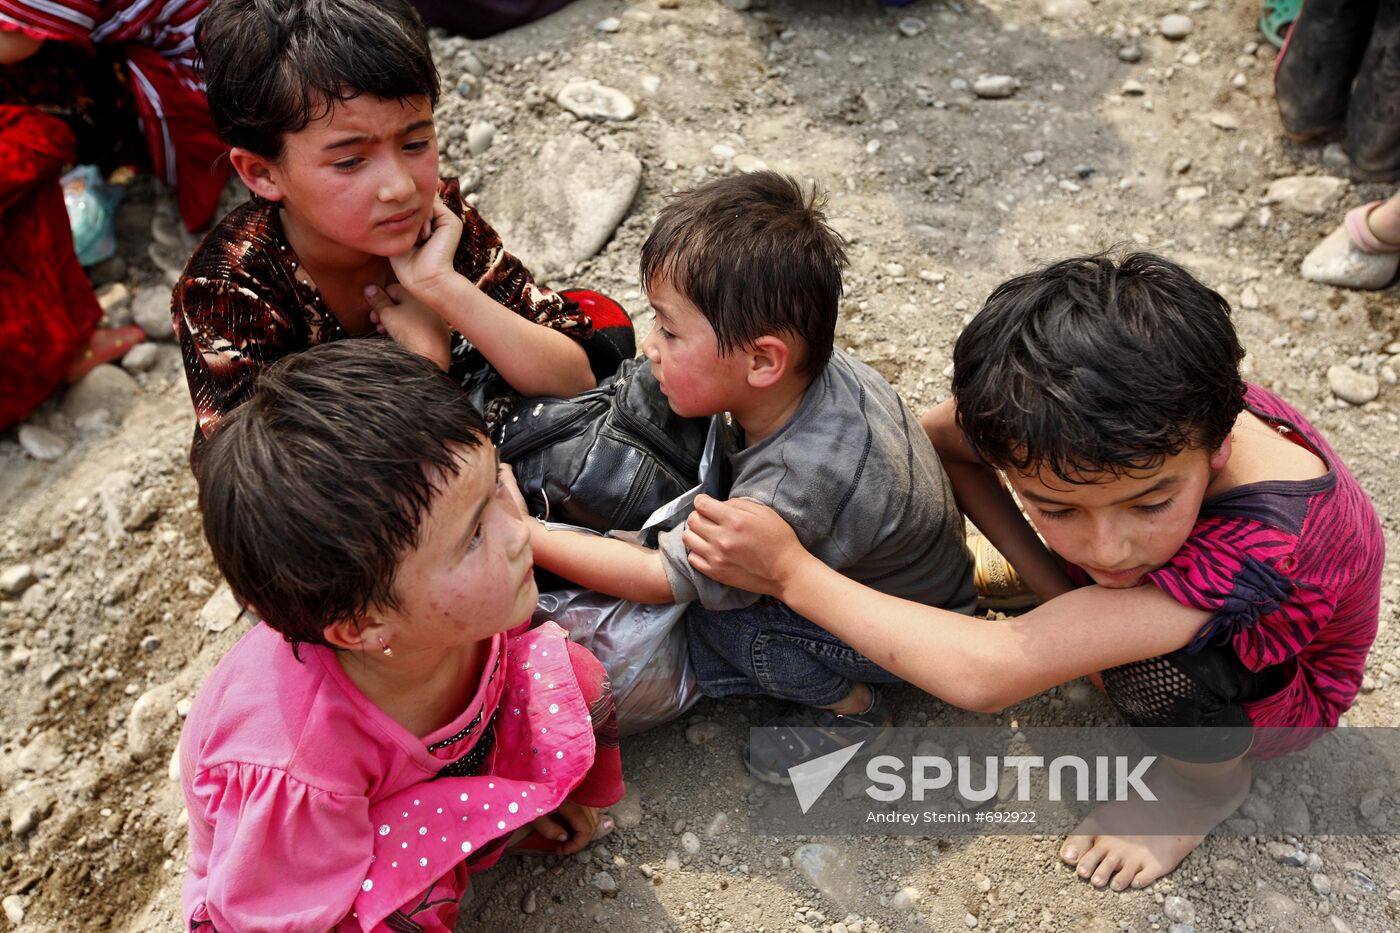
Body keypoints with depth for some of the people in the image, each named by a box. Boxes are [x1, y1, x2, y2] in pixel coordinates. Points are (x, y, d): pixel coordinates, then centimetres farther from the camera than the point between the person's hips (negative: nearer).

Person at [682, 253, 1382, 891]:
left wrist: (791, 570, -44)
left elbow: (989, 676, -51)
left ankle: (1213, 782, -1)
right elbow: (936, 438, -13)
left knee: (1151, 657, -34)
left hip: (1278, 689, -3)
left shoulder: (1267, 541, -46)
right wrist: (1050, 581, -22)